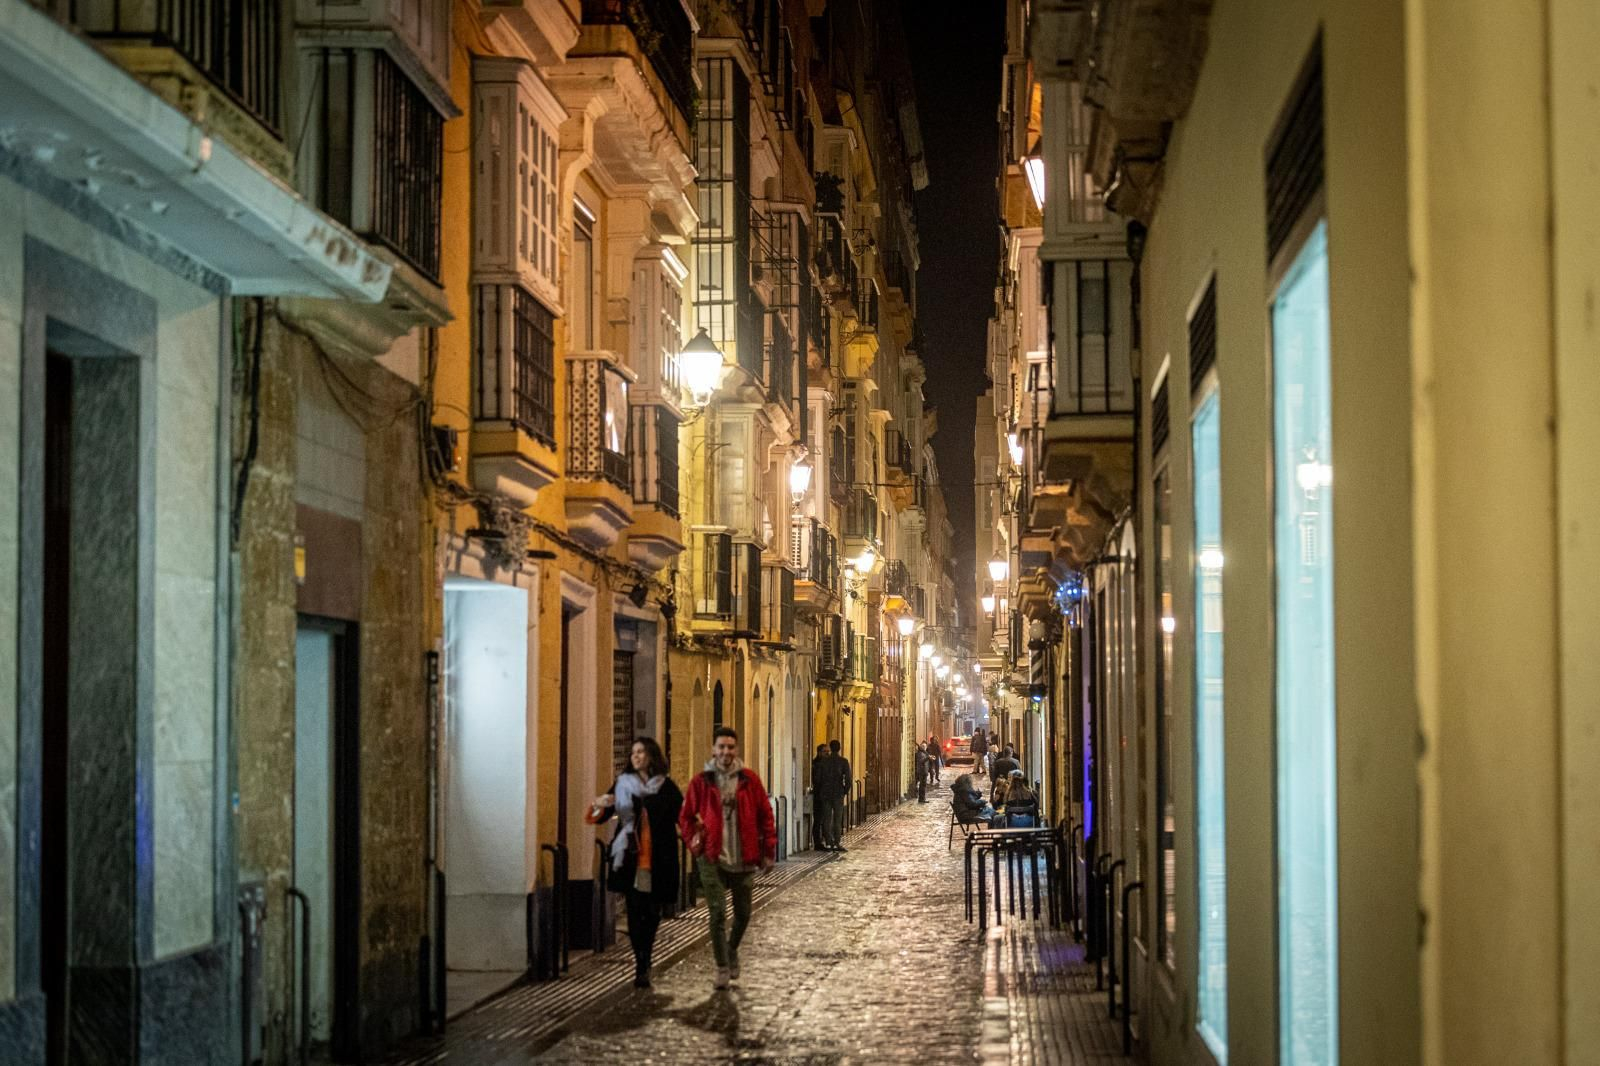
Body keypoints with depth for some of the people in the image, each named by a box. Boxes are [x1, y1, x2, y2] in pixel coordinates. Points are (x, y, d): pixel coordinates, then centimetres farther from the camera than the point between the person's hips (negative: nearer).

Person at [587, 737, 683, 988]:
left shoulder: (666, 787, 3)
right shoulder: (622, 784, 6)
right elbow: (600, 817, 5)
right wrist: (600, 806, -18)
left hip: (658, 861, 0)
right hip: (630, 860, 0)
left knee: (652, 912, 7)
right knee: (634, 911, -3)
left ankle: (643, 964, 23)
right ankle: (641, 965, 1)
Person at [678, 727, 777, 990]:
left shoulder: (749, 780, 1)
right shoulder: (701, 781, -1)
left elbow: (765, 815, 4)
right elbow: (686, 817, 6)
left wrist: (768, 850, 2)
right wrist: (694, 842, -10)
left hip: (743, 859, 2)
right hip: (712, 859, -2)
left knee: (743, 914, 13)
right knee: (718, 913, -8)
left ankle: (732, 950, 40)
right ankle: (722, 967, 2)